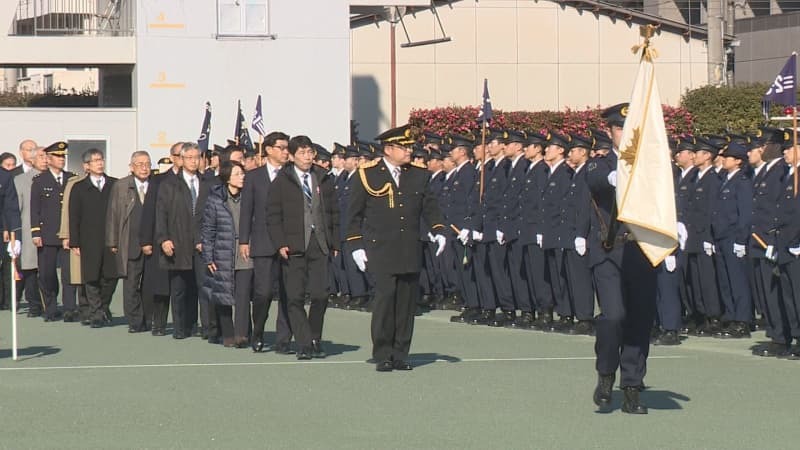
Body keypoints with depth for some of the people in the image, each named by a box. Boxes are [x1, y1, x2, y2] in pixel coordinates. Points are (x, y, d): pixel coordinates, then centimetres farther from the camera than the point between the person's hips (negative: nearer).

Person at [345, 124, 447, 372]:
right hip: (380, 251, -4)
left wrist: (439, 231, 0)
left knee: (407, 302, 2)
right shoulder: (368, 175, 1)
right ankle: (382, 356, -2)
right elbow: (354, 213, 5)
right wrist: (356, 246, -1)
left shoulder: (418, 175, 11)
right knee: (385, 298, -10)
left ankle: (401, 354, 10)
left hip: (410, 251, 4)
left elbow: (430, 206, 17)